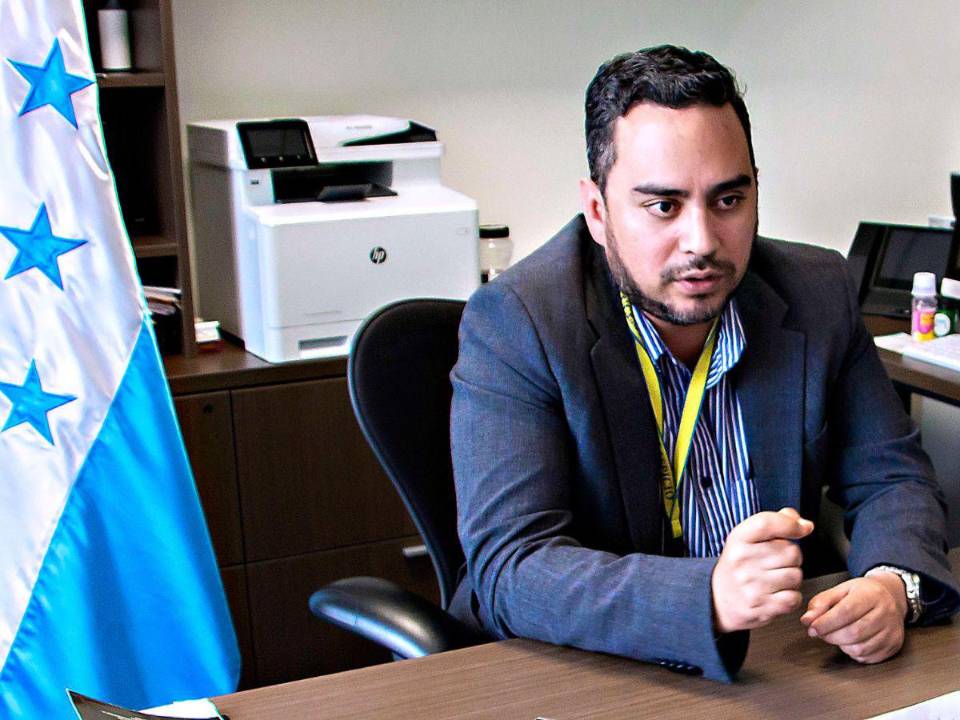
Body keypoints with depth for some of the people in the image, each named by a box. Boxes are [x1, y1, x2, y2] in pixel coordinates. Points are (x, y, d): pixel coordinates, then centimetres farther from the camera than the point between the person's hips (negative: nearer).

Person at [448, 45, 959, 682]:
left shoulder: (819, 293, -1)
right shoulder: (512, 324, -15)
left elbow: (892, 476, 7)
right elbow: (508, 567, -22)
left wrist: (891, 584, -16)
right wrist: (710, 599, -37)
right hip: (584, 672, -4)